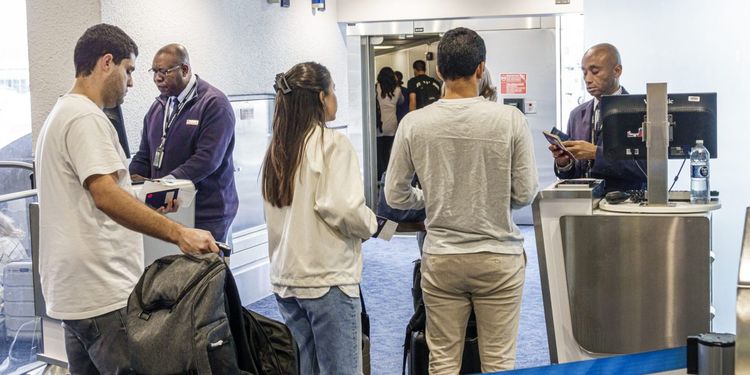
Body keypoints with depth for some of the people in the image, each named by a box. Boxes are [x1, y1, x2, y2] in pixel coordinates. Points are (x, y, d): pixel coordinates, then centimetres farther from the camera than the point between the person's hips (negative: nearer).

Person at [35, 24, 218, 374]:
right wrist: (178, 233, -31)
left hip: (72, 292, 11)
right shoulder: (86, 117, -13)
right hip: (103, 295, -11)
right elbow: (105, 194, -26)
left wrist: (147, 203, 23)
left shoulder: (60, 114, 20)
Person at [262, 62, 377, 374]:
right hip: (327, 279, -7)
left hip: (285, 279, 7)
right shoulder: (332, 143, -12)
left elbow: (275, 213, 11)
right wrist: (370, 224, -2)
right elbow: (341, 207, -20)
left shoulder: (276, 149, 10)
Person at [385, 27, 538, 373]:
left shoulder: (414, 124, -7)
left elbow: (395, 195, 0)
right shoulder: (510, 119, -10)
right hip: (498, 258, -1)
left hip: (440, 260, 1)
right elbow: (525, 193, -4)